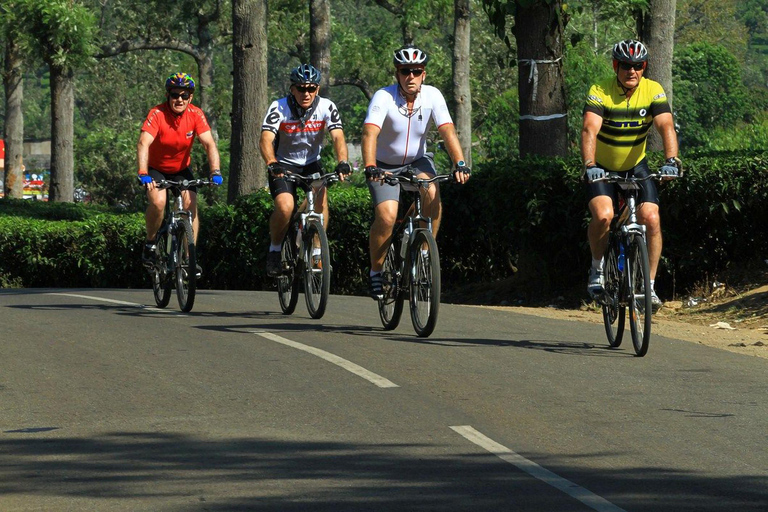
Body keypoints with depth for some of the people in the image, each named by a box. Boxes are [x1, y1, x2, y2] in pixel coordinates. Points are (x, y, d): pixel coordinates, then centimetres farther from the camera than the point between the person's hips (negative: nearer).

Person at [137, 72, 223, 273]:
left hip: (181, 169, 3)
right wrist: (143, 174, -50)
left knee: (190, 204, -16)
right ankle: (150, 244, -4)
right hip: (156, 169, -3)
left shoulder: (196, 115, -16)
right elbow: (143, 144, -36)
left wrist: (215, 172, -37)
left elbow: (209, 144, -22)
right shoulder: (157, 114, -25)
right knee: (158, 202, -28)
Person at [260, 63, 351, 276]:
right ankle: (274, 250, -1)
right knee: (285, 207, -26)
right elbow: (266, 140, -30)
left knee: (320, 198, -26)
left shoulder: (326, 107, -14)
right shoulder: (279, 107, -19)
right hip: (283, 164, -2)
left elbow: (338, 137, -25)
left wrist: (342, 163, -45)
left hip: (311, 163, 2)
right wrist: (272, 164, -50)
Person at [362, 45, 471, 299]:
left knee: (432, 193, -29)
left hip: (417, 161, 2)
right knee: (387, 216, -23)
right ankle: (375, 272, -4)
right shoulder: (384, 97, -23)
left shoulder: (432, 96, -14)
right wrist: (370, 168, -52)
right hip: (386, 165, -2)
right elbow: (370, 133, -35)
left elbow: (447, 131, -24)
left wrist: (460, 163, -40)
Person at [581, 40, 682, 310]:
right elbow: (590, 130, -33)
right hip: (602, 168, -2)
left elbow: (666, 126, -26)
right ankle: (597, 269, 1)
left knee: (651, 219, -17)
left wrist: (671, 160, -44)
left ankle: (649, 286, -4)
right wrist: (589, 165, -49)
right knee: (603, 216, -26)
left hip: (635, 166, 2)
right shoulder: (599, 92, -20)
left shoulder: (653, 91, -14)